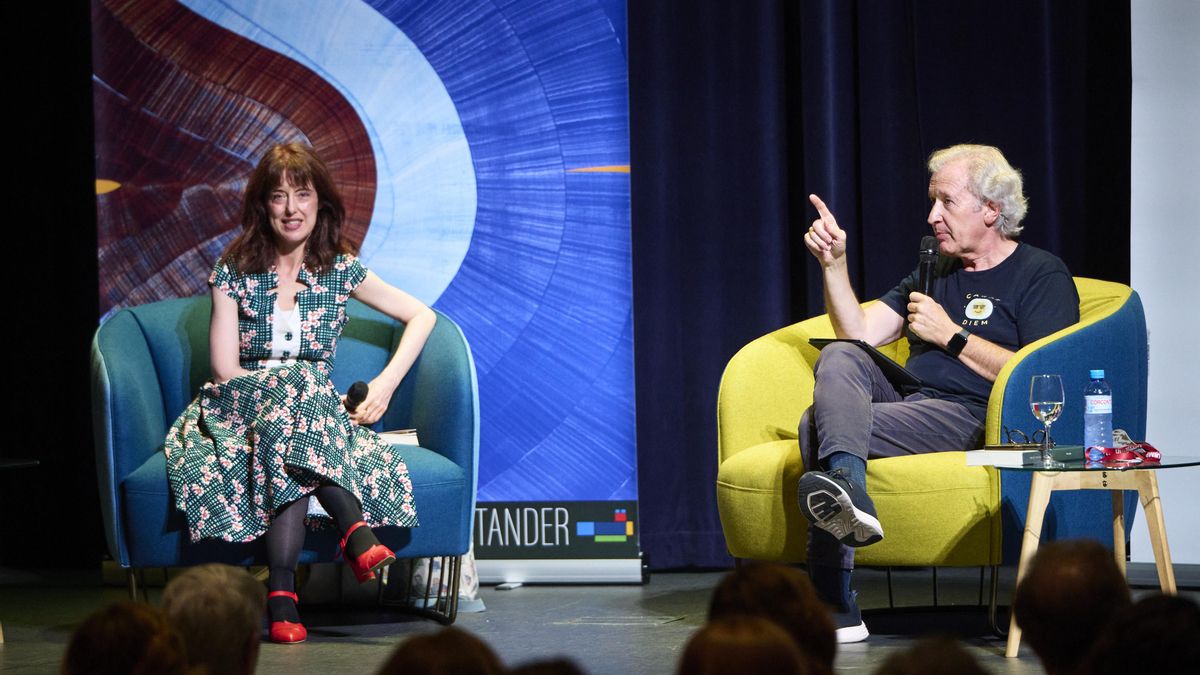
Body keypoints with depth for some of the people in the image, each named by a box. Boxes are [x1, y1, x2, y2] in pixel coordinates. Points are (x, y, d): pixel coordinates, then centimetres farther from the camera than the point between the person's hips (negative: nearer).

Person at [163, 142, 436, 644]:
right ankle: (356, 528, -45)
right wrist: (284, 383, -16)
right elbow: (225, 369, -3)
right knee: (298, 386, -36)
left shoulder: (340, 270, 6)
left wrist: (385, 385, -2)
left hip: (316, 408, 1)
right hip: (239, 407, -1)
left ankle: (282, 594, -45)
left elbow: (420, 316, 10)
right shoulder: (235, 270, 2)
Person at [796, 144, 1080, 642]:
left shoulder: (1042, 275, 7)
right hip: (905, 401, 7)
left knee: (818, 425, -28)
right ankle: (846, 490, -51)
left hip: (969, 417, -7)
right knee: (838, 360, -26)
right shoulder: (934, 273, 30)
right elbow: (859, 334, 22)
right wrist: (833, 264, 8)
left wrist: (950, 334, -5)